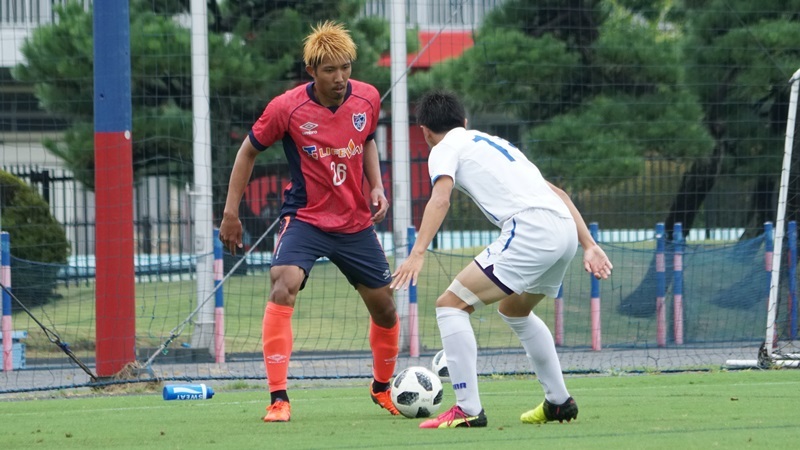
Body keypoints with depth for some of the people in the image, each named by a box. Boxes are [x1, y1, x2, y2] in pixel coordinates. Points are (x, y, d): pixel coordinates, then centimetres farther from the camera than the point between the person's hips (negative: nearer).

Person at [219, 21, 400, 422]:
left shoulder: (367, 99, -6)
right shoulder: (286, 108, -17)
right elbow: (249, 151, -2)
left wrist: (377, 186, 0)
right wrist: (230, 213, -2)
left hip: (356, 221, 4)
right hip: (305, 218, -4)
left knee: (384, 310, 11)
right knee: (283, 286, -29)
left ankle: (382, 388, 40)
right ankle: (278, 397, -27)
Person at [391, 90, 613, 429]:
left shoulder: (445, 148, 10)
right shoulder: (494, 142, 33)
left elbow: (440, 199, -12)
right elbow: (557, 193, 28)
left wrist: (417, 254, -22)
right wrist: (589, 245, 25)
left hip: (531, 230, -8)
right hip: (565, 229, 8)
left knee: (451, 304, -4)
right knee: (514, 310, 32)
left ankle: (468, 410, -13)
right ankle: (559, 402, 35)